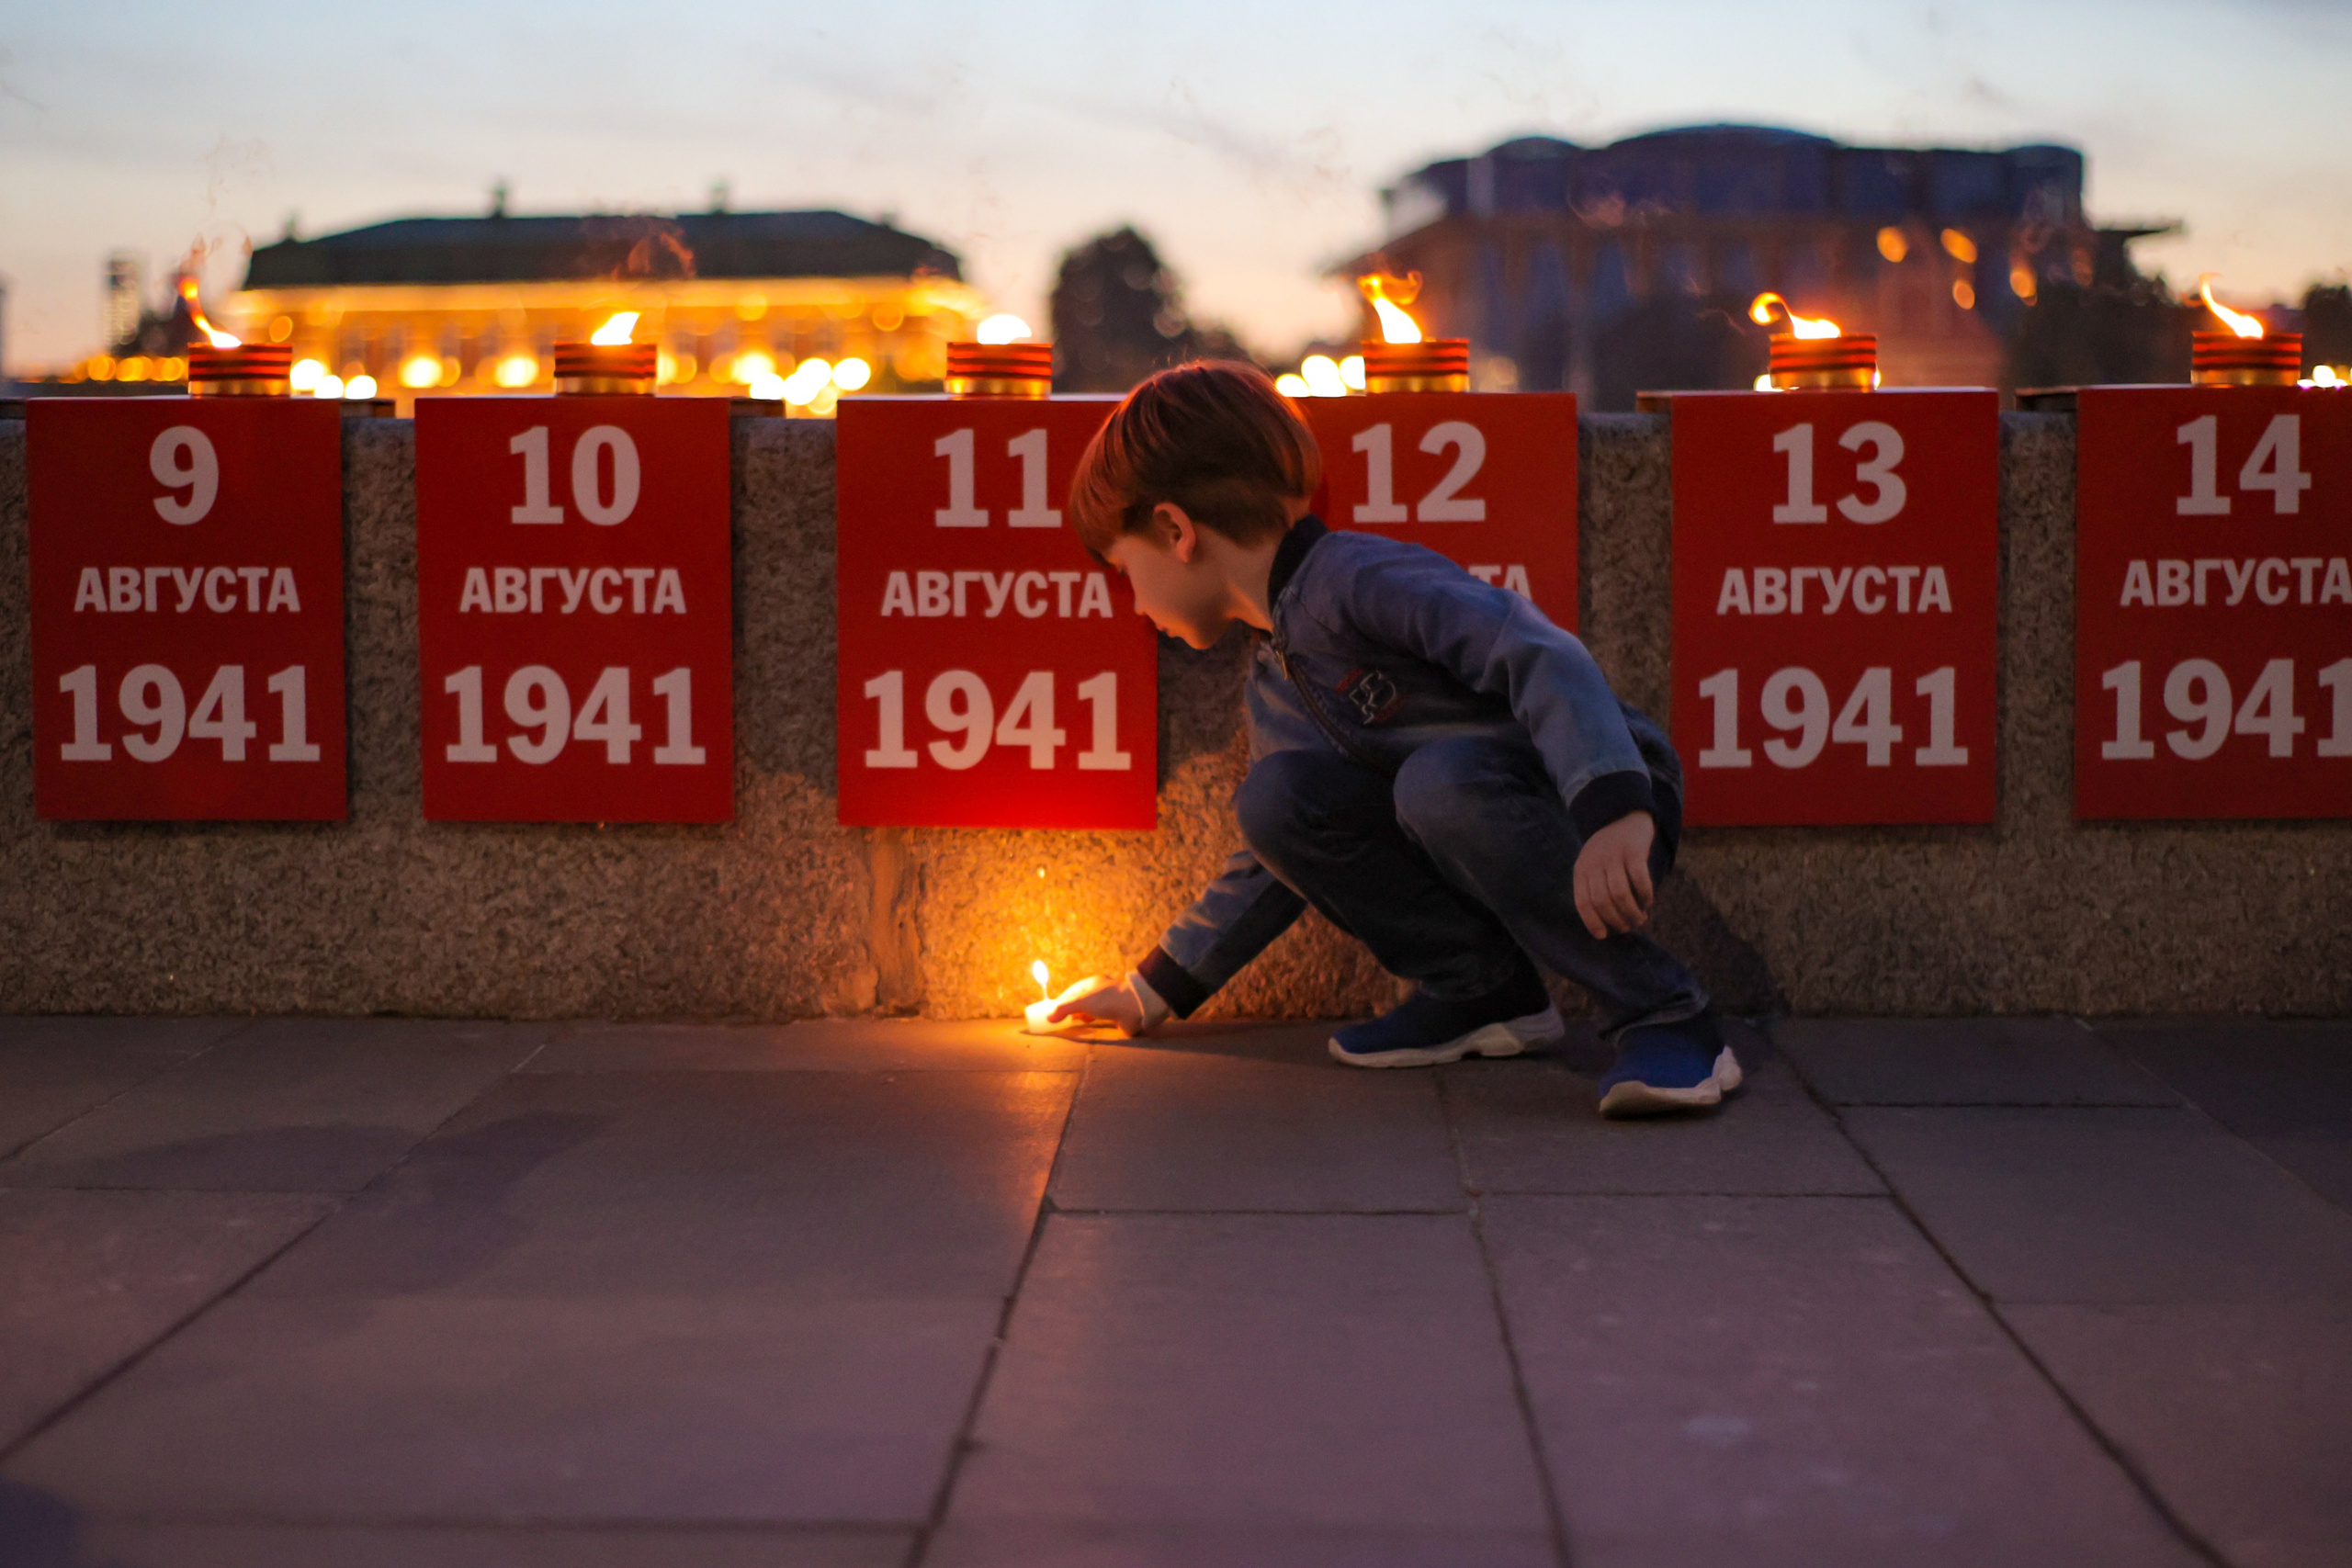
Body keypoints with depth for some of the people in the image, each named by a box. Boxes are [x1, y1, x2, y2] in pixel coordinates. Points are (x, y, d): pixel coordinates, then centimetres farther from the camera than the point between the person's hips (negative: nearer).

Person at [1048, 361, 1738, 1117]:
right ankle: (1484, 989, 3)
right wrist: (1155, 990, 24)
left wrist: (1612, 810, -44)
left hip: (1616, 823, -7)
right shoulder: (1275, 690, 12)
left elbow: (1541, 657, -30)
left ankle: (1664, 1016, -25)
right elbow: (1275, 859, 23)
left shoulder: (1359, 576, -17)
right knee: (1277, 798, -9)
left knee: (1441, 777, -36)